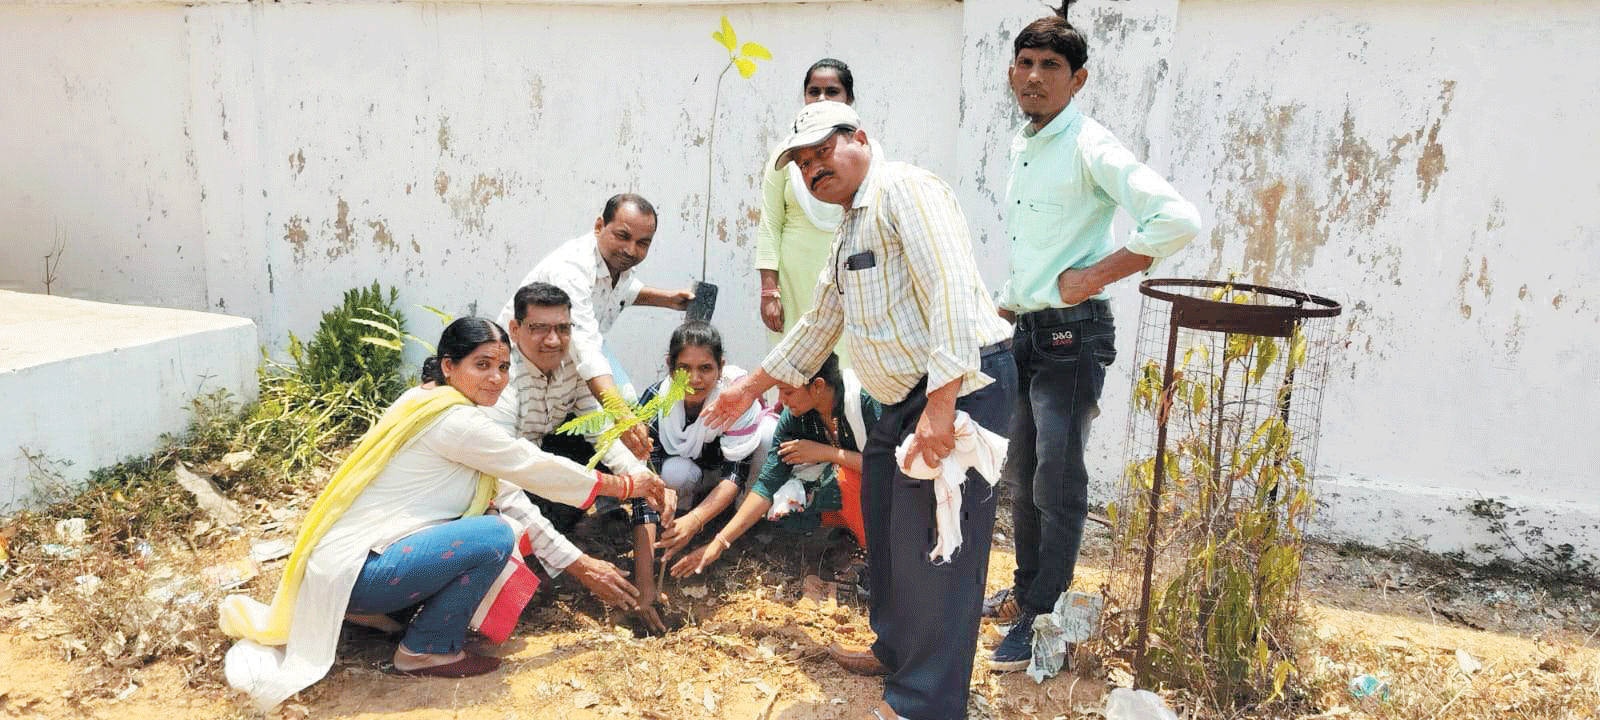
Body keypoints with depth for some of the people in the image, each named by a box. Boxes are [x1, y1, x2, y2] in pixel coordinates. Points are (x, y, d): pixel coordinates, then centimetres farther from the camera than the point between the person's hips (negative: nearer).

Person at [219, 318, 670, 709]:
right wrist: (626, 486, 0)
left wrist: (581, 566, 6)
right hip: (354, 571, -10)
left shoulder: (432, 407, 11)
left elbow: (508, 496, 8)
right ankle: (427, 650, -3)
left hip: (347, 557, 10)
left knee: (496, 514, 11)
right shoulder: (456, 422, -19)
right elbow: (537, 469, -12)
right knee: (495, 535, -21)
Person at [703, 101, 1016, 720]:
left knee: (934, 542, -6)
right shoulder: (848, 233, 22)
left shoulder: (902, 189, -11)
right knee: (886, 524, 20)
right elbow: (820, 325, 33)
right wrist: (752, 385, 35)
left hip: (962, 384, -11)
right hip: (907, 395, 11)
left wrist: (941, 405, -28)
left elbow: (951, 289, -23)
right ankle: (897, 651, 38)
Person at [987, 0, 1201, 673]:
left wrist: (1097, 274, -20)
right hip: (1023, 332, 9)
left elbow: (1179, 219, -26)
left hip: (1072, 335, -9)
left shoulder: (1089, 147, -15)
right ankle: (1026, 588, 35)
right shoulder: (1020, 147, 12)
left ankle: (1042, 619, 13)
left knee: (1058, 484, 0)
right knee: (1021, 474, 18)